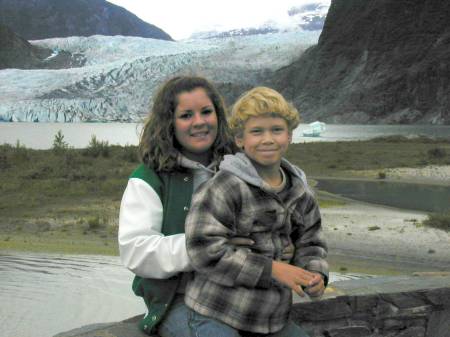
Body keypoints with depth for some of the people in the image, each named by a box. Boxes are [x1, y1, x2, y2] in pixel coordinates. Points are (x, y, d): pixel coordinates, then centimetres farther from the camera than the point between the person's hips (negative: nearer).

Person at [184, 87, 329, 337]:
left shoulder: (300, 194, 5)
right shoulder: (225, 187, -17)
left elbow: (310, 243, 15)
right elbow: (204, 248, -22)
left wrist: (315, 275, -9)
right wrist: (271, 269, -21)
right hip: (217, 316, -7)